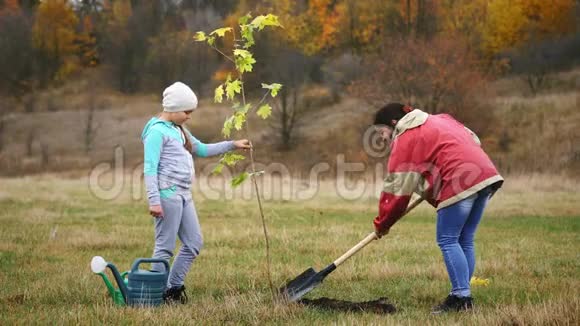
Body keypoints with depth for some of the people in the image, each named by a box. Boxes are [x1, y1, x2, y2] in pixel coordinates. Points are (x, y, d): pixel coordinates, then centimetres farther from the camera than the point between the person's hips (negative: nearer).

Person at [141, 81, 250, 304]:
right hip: (167, 194, -10)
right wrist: (154, 201, -22)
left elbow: (202, 150, 30)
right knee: (165, 246, -6)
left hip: (183, 195, 10)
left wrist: (232, 145, 23)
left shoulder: (179, 130, 20)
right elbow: (150, 169, -15)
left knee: (194, 243, 11)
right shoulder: (157, 131, -10)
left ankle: (173, 288, 19)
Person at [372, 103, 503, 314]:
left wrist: (382, 224, 10)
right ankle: (463, 297, 13)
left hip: (459, 183, -9)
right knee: (465, 241, 12)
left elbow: (397, 190, 0)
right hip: (485, 174, 9)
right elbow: (473, 139, 25)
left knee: (447, 241, -2)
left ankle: (461, 297, -7)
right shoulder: (438, 120, 25)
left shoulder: (405, 141, 1)